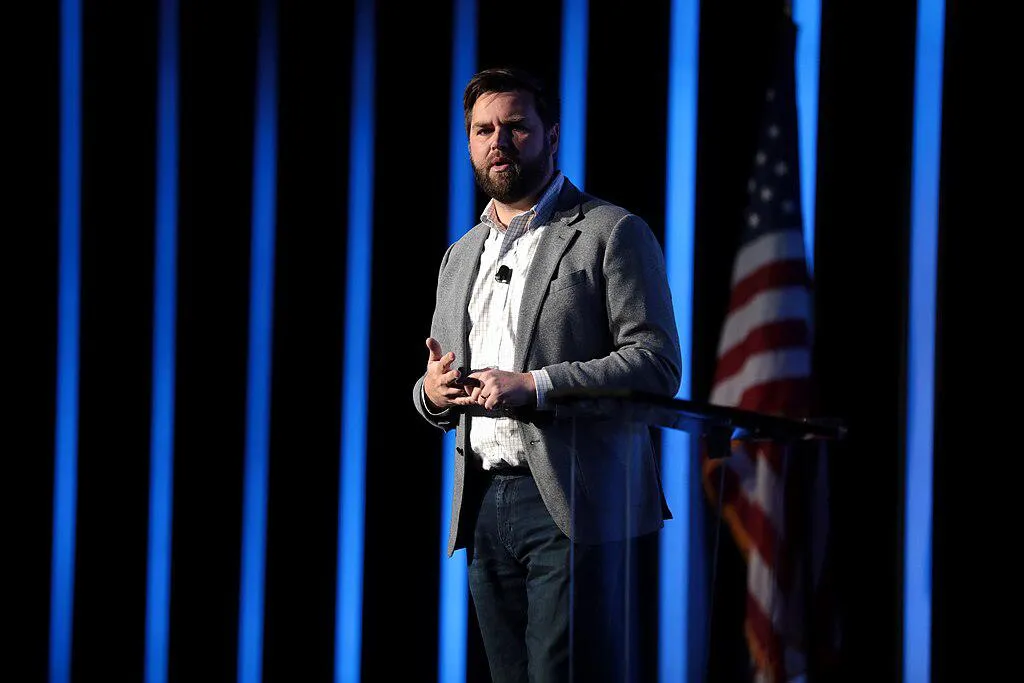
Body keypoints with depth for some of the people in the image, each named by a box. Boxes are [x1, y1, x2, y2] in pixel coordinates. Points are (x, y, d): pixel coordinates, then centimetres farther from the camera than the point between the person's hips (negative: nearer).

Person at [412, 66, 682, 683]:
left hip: (571, 503, -6)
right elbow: (438, 387, 28)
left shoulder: (612, 233, 1)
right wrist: (433, 391, 2)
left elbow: (657, 363, -8)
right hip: (482, 508, 6)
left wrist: (535, 387, -17)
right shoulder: (460, 256, 23)